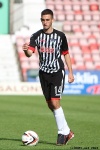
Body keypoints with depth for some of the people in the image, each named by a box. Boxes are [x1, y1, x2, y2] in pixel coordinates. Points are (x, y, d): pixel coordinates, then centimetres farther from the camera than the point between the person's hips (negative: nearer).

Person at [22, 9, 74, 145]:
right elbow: (30, 53, -13)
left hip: (58, 72, -3)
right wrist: (26, 50, -37)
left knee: (55, 102, -15)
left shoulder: (60, 36, -2)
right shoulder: (36, 36, -1)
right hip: (44, 73, 3)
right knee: (50, 105, 6)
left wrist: (71, 72, 5)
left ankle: (63, 132, -4)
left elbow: (66, 54, 9)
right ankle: (67, 132, 18)